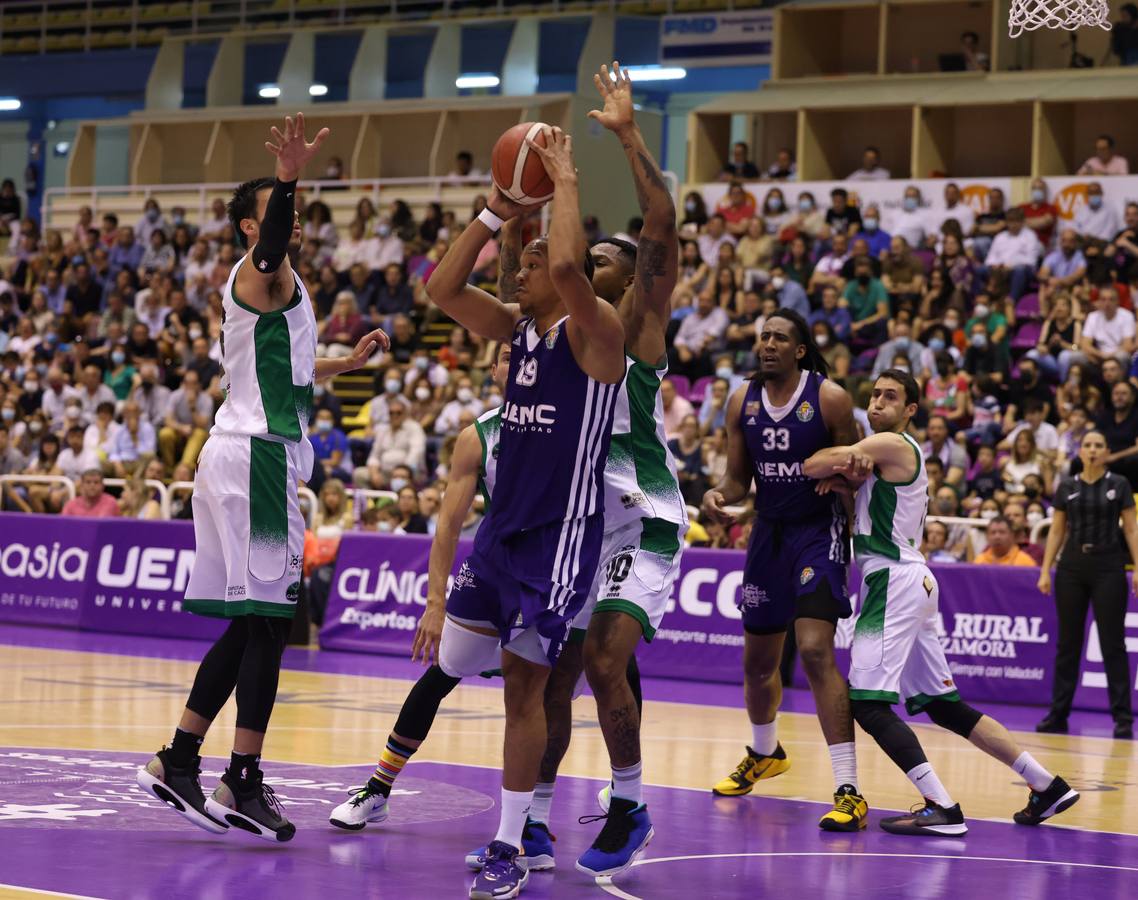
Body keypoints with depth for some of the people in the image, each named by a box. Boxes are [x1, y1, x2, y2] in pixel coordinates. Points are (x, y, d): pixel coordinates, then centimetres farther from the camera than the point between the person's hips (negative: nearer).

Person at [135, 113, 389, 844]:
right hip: (257, 455, -10)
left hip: (259, 459, 10)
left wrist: (350, 363, 36)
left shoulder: (275, 285, 22)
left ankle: (179, 763, 16)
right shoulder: (260, 275, -7)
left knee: (253, 625, 13)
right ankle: (244, 785, -9)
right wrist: (287, 180, -49)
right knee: (266, 622, -10)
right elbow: (270, 245, -33)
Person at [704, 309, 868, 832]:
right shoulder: (743, 401, 1)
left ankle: (849, 790, -21)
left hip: (818, 530, -5)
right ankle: (764, 754, 47)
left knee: (816, 651, -21)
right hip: (769, 532, 6)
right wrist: (718, 496, -14)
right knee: (757, 661, 16)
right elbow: (738, 479, 7)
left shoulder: (828, 398, -13)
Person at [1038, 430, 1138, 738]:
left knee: (1113, 643, -3)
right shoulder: (1067, 487, 7)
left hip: (1107, 567, -2)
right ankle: (1058, 715, 10)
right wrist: (1045, 571, 2)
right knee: (1067, 642, 5)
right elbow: (1056, 531, 9)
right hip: (1072, 567, 2)